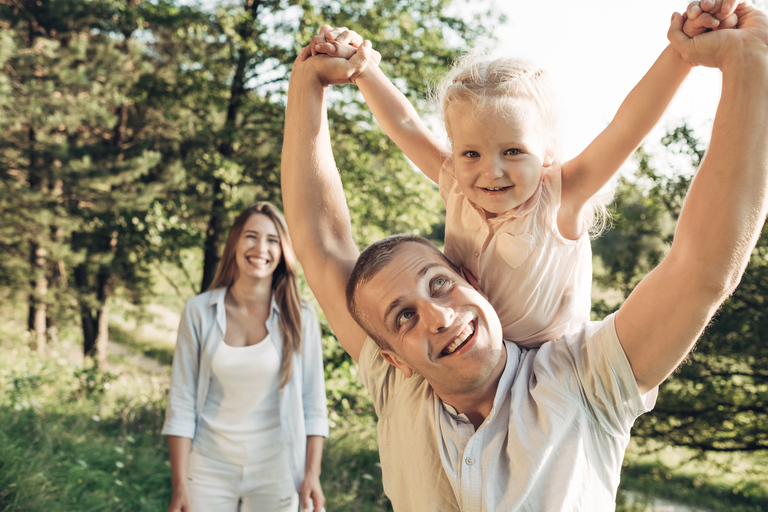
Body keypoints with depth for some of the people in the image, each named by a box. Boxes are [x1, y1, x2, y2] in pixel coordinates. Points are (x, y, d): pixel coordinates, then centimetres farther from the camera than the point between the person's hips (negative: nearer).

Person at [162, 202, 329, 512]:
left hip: (275, 474, 0)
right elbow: (181, 403, -3)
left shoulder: (299, 319, -3)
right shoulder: (199, 312, -3)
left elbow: (313, 404, 0)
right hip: (209, 468, 0)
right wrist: (180, 484, -7)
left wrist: (312, 475, -5)